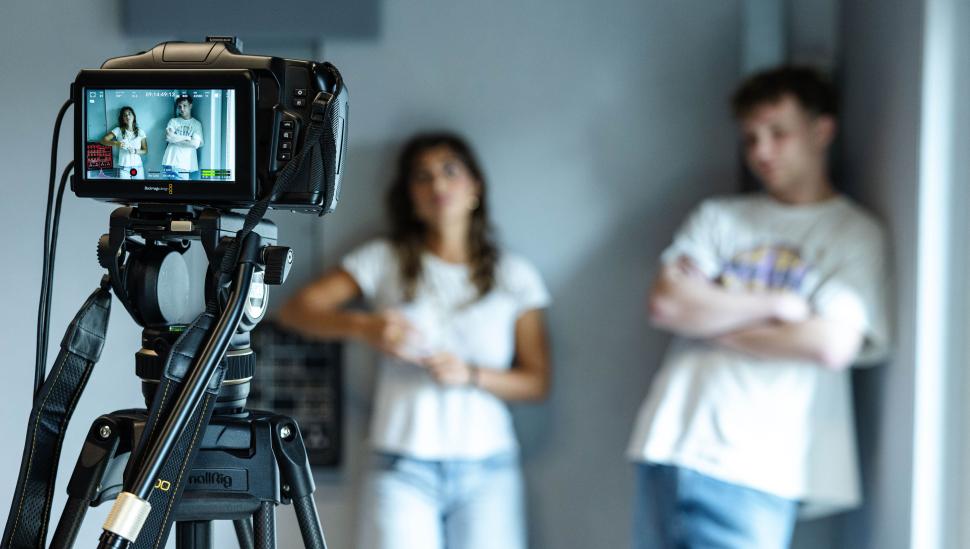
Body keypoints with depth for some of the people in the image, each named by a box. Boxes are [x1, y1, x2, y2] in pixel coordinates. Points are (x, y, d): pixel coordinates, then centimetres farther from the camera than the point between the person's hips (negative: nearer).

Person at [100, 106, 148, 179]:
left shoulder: (140, 132, 6)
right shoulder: (118, 130, 2)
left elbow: (145, 150, 8)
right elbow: (103, 140, -5)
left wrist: (136, 151, -13)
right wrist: (116, 143, -22)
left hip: (137, 167, 2)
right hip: (124, 168, -2)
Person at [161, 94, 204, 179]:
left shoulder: (197, 124, 9)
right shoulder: (173, 121, 12)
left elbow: (196, 143, -6)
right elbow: (168, 137, -7)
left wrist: (176, 138, -3)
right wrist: (187, 138, -3)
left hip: (188, 165, 0)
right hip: (171, 163, 0)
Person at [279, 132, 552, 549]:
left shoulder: (512, 275, 9)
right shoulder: (385, 260, 7)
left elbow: (537, 382, 6)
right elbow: (296, 310, 0)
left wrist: (471, 375, -11)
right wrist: (363, 326, -17)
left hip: (487, 471, 1)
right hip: (403, 469, -1)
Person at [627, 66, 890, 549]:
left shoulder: (856, 234, 4)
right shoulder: (718, 218, 15)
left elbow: (832, 345, -11)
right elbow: (666, 304, -1)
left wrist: (712, 318, -4)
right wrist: (773, 304, -8)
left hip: (754, 472, -4)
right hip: (669, 449, 4)